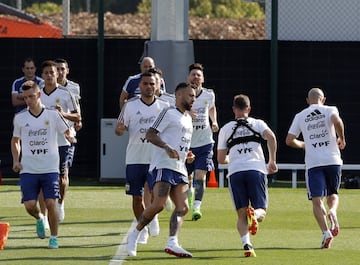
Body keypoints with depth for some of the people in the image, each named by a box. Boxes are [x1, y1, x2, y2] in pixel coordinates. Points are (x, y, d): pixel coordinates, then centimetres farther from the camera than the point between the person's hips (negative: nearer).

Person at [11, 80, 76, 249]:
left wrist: (70, 136, -18)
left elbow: (67, 131, 6)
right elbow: (15, 140, 18)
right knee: (29, 205, -7)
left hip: (50, 169, -2)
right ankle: (39, 219, 28)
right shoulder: (19, 118, 5)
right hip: (28, 170, 2)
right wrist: (16, 160, 6)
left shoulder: (53, 115, -1)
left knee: (50, 203, -9)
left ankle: (54, 238, 6)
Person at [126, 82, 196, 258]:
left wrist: (187, 155, 17)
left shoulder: (188, 118, 24)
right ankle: (134, 236, -2)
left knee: (182, 207, -7)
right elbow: (150, 134, -11)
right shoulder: (169, 113, -2)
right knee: (158, 205, -18)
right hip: (163, 166, -9)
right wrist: (167, 148, -24)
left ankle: (172, 243, -17)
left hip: (180, 169, 9)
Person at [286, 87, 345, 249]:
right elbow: (337, 121, -18)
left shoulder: (300, 116, 12)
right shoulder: (330, 110, 6)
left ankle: (325, 232, -21)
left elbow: (289, 140, 11)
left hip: (313, 163, 0)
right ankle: (332, 211, -17)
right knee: (333, 194, 17)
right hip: (333, 160, 0)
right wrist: (341, 139, -2)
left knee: (317, 200, -3)